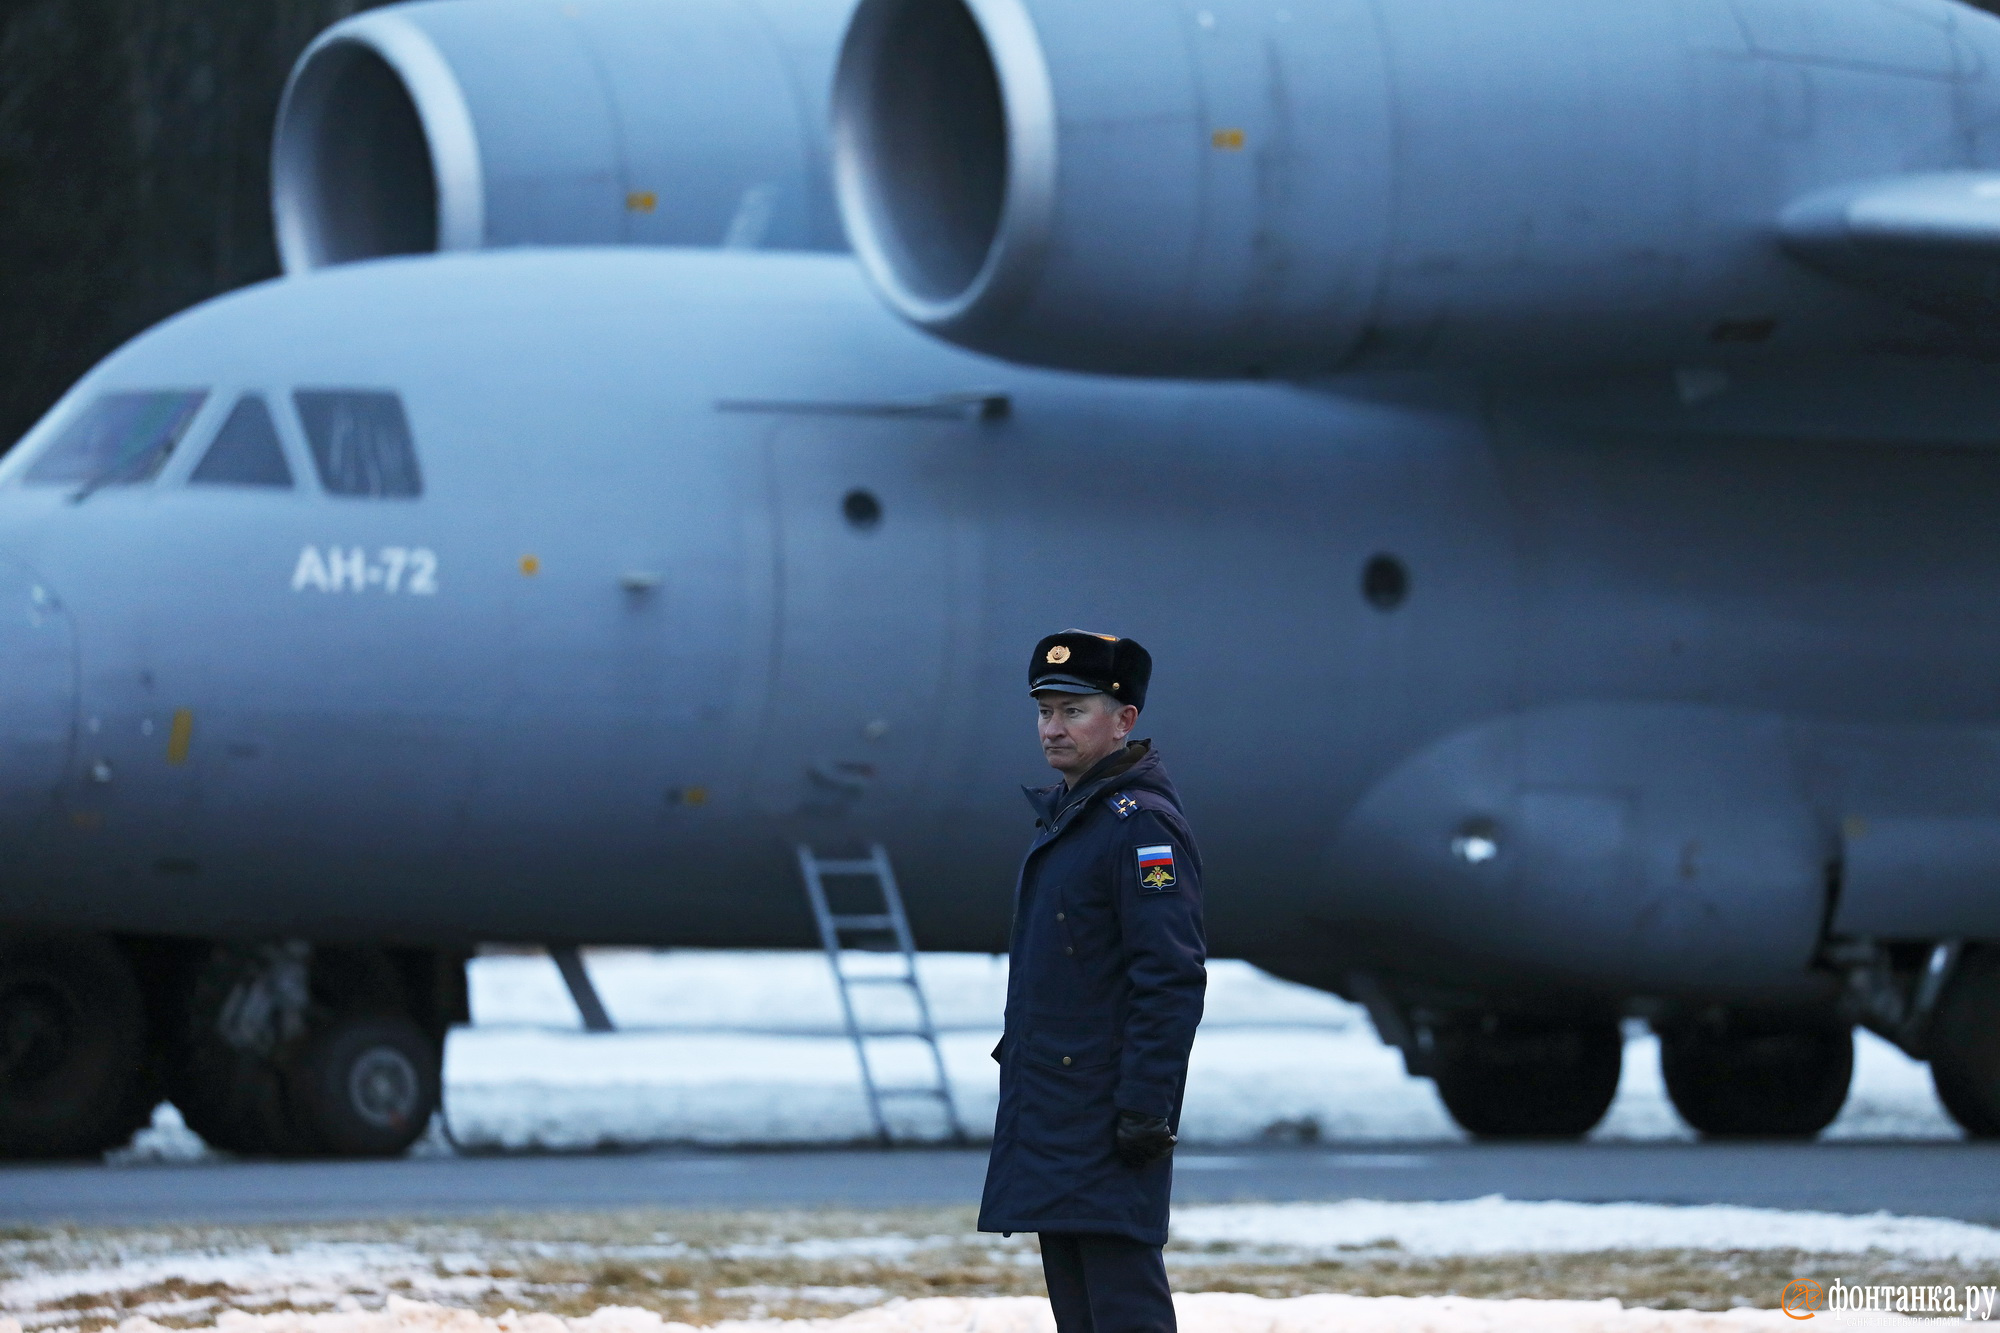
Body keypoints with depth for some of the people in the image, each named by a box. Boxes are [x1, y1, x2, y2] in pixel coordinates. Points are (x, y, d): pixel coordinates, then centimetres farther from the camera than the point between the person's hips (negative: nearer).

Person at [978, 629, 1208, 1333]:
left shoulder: (1142, 825, -15)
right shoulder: (1063, 815, 17)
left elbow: (1172, 981, -20)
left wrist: (1143, 1110, -23)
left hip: (1107, 1120, -10)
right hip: (1050, 1122, 10)